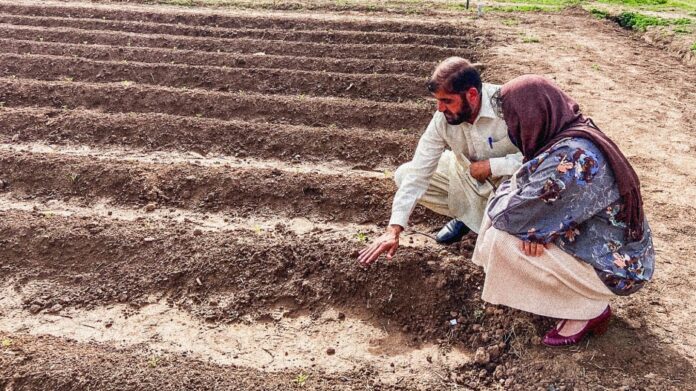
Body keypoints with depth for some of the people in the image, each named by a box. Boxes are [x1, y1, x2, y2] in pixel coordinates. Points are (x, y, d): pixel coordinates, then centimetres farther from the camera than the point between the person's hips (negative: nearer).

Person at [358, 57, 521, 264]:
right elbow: (418, 172, -18)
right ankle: (466, 214, 8)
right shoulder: (443, 118, -19)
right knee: (404, 175, -8)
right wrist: (394, 230, -22)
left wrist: (490, 166, -30)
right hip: (467, 173, 5)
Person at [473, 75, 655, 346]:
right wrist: (534, 227, -15)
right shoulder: (575, 131, -4)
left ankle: (589, 308, -1)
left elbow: (511, 215, -26)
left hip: (614, 266, -9)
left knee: (502, 240, -18)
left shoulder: (568, 158, -32)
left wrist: (501, 196, -4)